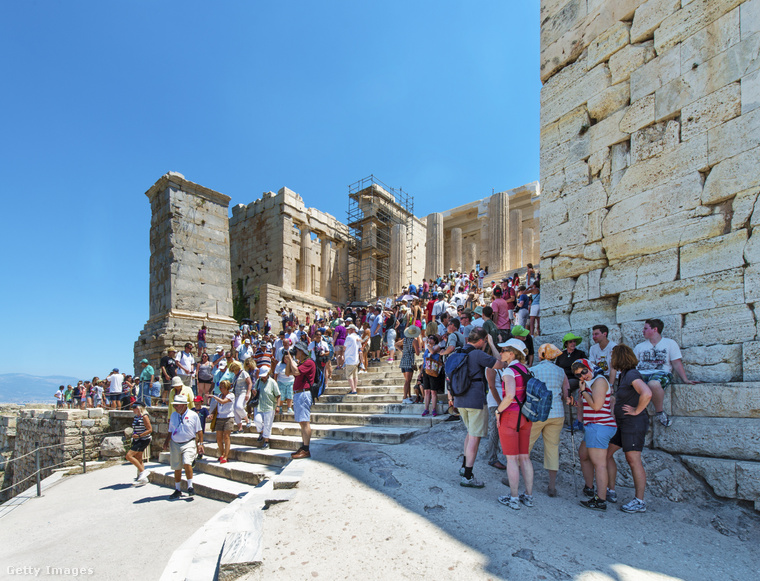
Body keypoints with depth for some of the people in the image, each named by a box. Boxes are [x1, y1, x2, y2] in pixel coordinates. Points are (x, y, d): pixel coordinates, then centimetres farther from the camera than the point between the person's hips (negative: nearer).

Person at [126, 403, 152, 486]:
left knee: (129, 455, -15)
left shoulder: (144, 417, -15)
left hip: (143, 440, -9)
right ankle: (143, 479, 20)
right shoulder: (135, 417, 10)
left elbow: (150, 430, -18)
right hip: (137, 440, 9)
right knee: (138, 459, 12)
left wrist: (139, 435, -24)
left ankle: (143, 471, -7)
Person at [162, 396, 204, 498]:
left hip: (189, 443, -4)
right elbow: (170, 431, 16)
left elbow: (199, 431, 2)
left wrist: (201, 443, -2)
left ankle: (190, 487, -6)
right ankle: (177, 490, 25)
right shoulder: (173, 415, 8)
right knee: (177, 468, 9)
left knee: (187, 463, -22)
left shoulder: (193, 415, -4)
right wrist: (166, 442, 4)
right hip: (175, 444, 4)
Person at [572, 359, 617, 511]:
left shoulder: (599, 380, -12)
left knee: (599, 463, -9)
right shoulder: (590, 382, 18)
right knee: (583, 455, 22)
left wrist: (583, 391, -11)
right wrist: (581, 389, 9)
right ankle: (589, 488, 34)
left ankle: (601, 501, -6)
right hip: (595, 426, 11)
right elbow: (581, 403, 19)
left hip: (599, 426, -11)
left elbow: (596, 405, -20)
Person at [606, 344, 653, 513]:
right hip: (623, 423, 10)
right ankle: (611, 491, 21)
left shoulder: (632, 375, -17)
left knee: (633, 460, -3)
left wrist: (637, 411, -22)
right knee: (607, 453, 12)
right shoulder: (623, 375, 13)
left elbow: (647, 393, -33)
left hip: (634, 423, -10)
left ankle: (639, 502, 8)